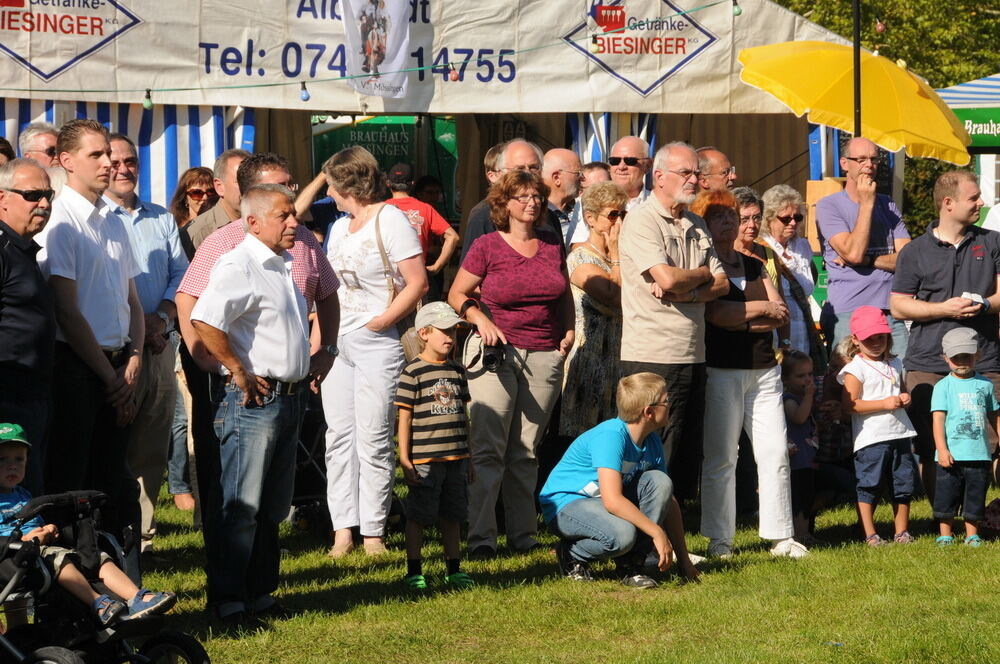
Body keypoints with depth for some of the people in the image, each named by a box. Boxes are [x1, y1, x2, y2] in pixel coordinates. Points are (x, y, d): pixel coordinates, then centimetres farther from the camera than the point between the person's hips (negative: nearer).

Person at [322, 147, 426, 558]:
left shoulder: (390, 220, -5)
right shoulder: (339, 228, 19)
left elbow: (417, 283, -11)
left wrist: (381, 320, -15)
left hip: (376, 341, -7)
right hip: (337, 341, 7)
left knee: (373, 439, -6)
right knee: (339, 436, 3)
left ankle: (373, 532, -3)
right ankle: (343, 528, 4)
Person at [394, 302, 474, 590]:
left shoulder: (457, 371, 12)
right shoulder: (412, 372, -7)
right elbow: (405, 418, -7)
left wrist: (467, 457, 19)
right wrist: (404, 460, -10)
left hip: (455, 458, 6)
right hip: (424, 460, -6)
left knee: (452, 516, 11)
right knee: (418, 516, 0)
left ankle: (453, 570, 20)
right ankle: (414, 572, 6)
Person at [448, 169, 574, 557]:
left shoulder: (553, 244, 9)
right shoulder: (487, 247, -2)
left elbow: (564, 293, 24)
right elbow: (456, 295, 4)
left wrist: (569, 330, 10)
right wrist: (480, 319, -12)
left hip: (545, 356, 4)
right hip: (496, 352, -4)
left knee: (526, 453, 8)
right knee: (487, 450, -9)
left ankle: (523, 535, 12)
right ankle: (480, 537, -10)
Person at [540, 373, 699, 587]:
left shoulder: (652, 443, -1)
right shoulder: (610, 436, -27)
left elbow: (668, 500, 6)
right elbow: (612, 500, -36)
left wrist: (684, 560, 4)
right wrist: (656, 532, -33)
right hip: (566, 503, -8)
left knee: (659, 481, -16)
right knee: (622, 534, -36)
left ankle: (631, 565, -9)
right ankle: (572, 555, -4)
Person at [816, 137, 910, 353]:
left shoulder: (888, 205, 17)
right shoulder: (828, 206, 1)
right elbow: (853, 252, -13)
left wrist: (866, 260, -9)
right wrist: (866, 204, -8)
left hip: (890, 312, 4)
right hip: (847, 315, -4)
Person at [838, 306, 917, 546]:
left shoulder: (895, 365, 14)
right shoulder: (856, 369, -7)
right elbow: (850, 405, -15)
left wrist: (905, 398, 3)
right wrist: (885, 403, -18)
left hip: (899, 434, 6)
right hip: (871, 438, -6)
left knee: (903, 485, 10)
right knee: (869, 488, -4)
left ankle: (902, 531, 20)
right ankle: (869, 534, 2)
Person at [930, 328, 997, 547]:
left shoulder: (985, 385, 9)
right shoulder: (943, 386, -1)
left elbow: (994, 417, 19)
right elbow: (938, 419, -7)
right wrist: (942, 450, -15)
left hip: (979, 454, 2)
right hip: (951, 455, -2)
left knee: (975, 497, 6)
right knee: (946, 496, 2)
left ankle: (972, 535, 16)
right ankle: (945, 534, 13)